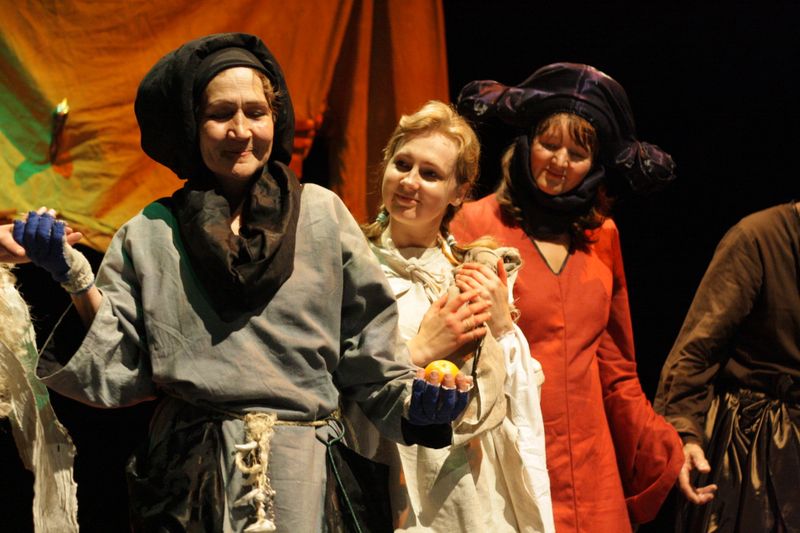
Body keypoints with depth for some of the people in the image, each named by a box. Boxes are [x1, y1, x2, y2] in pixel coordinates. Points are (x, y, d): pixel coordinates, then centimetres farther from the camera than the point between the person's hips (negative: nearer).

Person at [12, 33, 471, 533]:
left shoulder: (322, 215, 3)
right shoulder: (149, 236, 6)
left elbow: (365, 344, 5)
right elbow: (115, 365, 1)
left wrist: (412, 399, -11)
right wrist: (73, 278, -8)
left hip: (303, 471, -1)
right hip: (188, 472, 1)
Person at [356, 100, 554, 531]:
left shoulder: (484, 277, 6)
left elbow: (524, 409, 4)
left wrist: (503, 329, -8)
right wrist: (419, 352, -18)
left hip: (484, 494, 4)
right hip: (397, 496, -3)